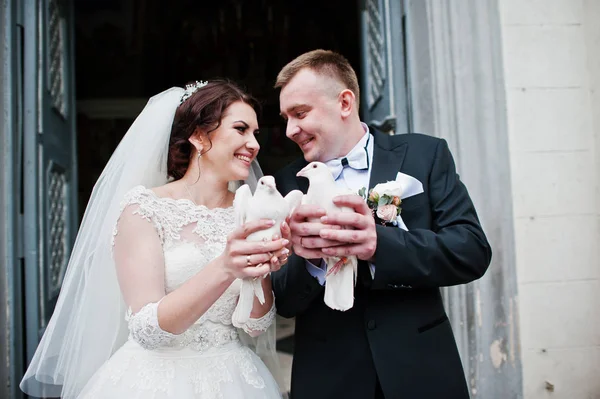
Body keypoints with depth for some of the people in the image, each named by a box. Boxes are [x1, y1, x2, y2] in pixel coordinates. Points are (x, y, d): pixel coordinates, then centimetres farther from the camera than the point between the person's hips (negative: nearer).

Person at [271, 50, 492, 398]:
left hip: (421, 371, 0)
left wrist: (379, 244, -26)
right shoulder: (288, 184, -1)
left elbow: (474, 251, -12)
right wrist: (309, 259, -24)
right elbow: (284, 303, -3)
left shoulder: (425, 154, -4)